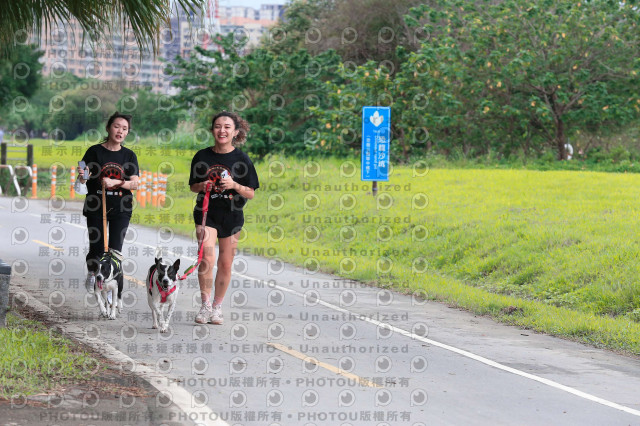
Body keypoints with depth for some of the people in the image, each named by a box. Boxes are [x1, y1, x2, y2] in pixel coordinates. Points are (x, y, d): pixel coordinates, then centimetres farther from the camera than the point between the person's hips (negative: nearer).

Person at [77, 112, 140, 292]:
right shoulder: (95, 151, 0)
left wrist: (115, 182, -17)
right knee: (96, 248, 4)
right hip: (96, 206, -1)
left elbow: (135, 183, -1)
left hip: (120, 208, 1)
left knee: (115, 249, -10)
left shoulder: (129, 155, 5)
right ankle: (92, 274, 32)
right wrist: (82, 176, -25)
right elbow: (83, 180, -1)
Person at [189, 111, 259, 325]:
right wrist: (202, 186, -11)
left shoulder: (242, 159, -3)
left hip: (231, 216, 1)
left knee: (225, 263, 6)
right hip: (206, 213, -1)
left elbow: (251, 193, 0)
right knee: (207, 258, -19)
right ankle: (205, 303, -7)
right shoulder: (202, 156, 1)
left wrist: (235, 185, -19)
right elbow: (193, 186, 11)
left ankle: (217, 307, 21)